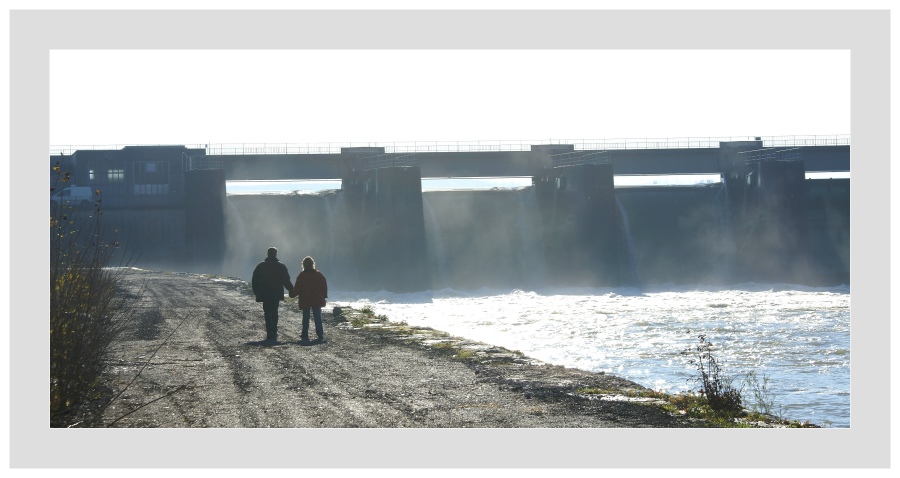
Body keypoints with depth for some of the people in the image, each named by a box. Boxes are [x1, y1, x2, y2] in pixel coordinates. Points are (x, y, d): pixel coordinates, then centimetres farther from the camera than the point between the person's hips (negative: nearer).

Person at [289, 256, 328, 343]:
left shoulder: (301, 275, -6)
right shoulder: (318, 274, 2)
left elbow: (297, 288, -6)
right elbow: (324, 286, 5)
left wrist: (292, 294, 10)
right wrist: (324, 296, 13)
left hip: (305, 301, -1)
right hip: (317, 300, 1)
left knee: (306, 319, 6)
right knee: (318, 318, 3)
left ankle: (305, 336, 3)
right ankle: (320, 336, -3)